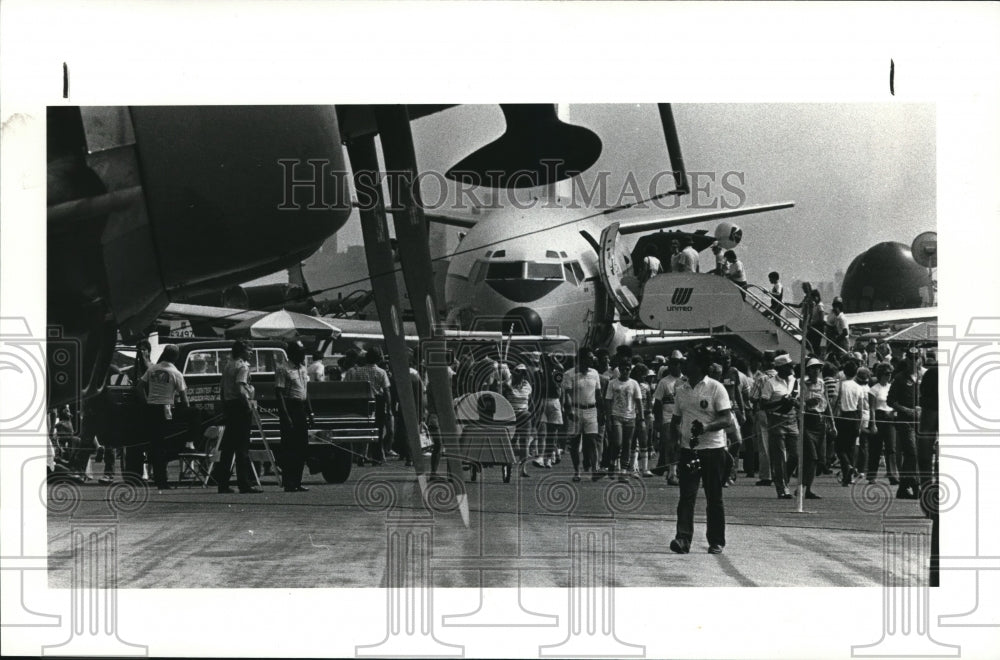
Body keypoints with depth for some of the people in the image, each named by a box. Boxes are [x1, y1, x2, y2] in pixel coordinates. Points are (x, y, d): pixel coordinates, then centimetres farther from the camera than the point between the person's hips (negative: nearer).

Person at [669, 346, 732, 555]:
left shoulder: (715, 388, -6)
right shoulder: (681, 390, 11)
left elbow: (727, 419, -11)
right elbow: (676, 419, 19)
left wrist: (706, 427, -26)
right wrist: (675, 439, 2)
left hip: (712, 449, -4)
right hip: (688, 450, 4)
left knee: (714, 498, 4)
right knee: (686, 495, -5)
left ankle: (716, 541, 13)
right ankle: (683, 539, -10)